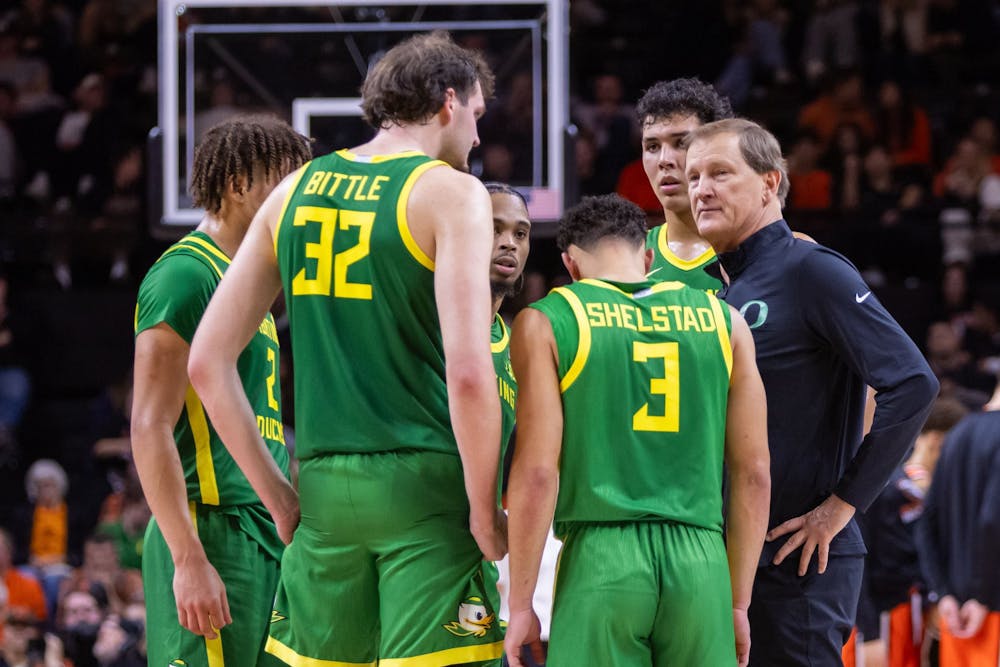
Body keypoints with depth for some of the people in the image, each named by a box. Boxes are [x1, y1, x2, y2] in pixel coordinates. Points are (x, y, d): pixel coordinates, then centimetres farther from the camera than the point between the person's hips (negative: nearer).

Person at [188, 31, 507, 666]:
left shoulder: (296, 191, 13)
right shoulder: (451, 193, -4)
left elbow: (207, 362, 12)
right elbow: (469, 373, -15)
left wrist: (277, 494, 17)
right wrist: (485, 512, -6)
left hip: (325, 490, 6)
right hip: (424, 482, -5)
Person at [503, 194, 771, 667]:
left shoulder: (546, 324, 3)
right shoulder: (723, 322, 13)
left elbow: (537, 472, -4)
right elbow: (753, 474, 11)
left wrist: (520, 606, 0)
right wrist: (738, 604, 16)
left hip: (600, 557, -3)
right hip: (701, 558, 3)